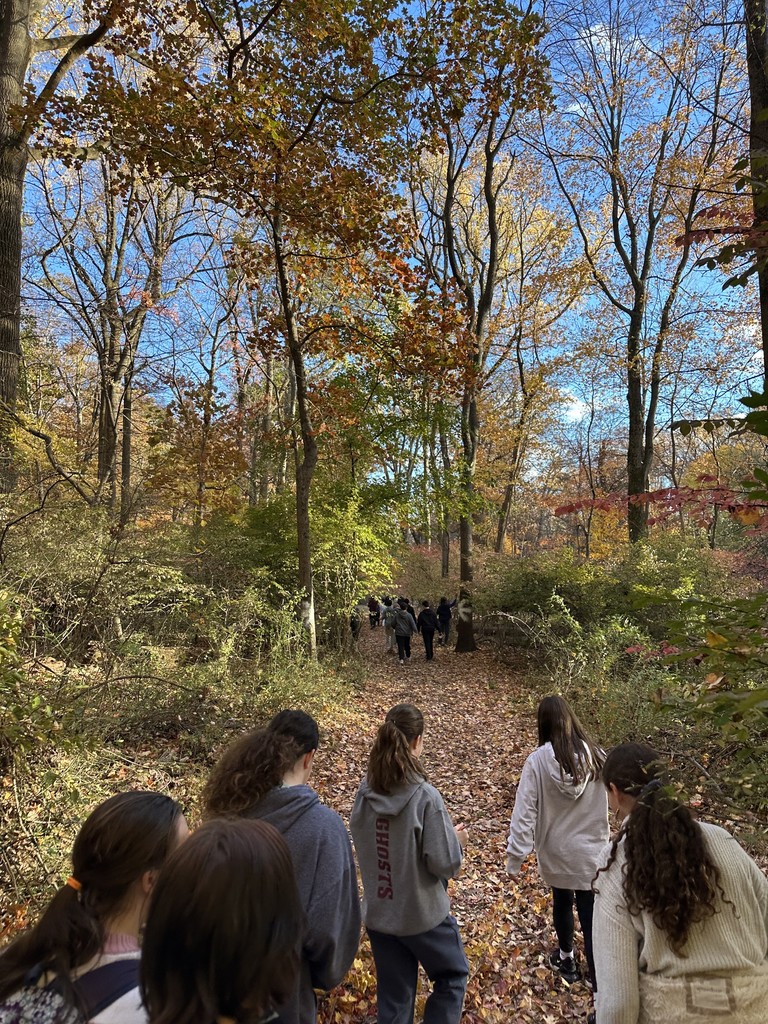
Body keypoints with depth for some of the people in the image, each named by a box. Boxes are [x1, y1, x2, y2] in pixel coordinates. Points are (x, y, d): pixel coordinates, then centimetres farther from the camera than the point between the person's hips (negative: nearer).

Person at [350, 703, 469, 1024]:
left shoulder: (365, 792, -9)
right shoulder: (425, 797, -26)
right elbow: (445, 863, -20)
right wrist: (458, 840, 0)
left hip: (377, 913, 4)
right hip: (422, 913, -4)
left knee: (393, 997, 21)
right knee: (453, 974, 24)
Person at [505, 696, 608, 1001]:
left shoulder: (538, 761, -18)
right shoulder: (595, 756, -15)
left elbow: (524, 811, -17)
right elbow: (612, 801, -2)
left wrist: (516, 854, -10)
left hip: (555, 852, 1)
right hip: (590, 853, -1)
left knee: (562, 903, 26)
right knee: (592, 922, 7)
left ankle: (566, 958, 49)